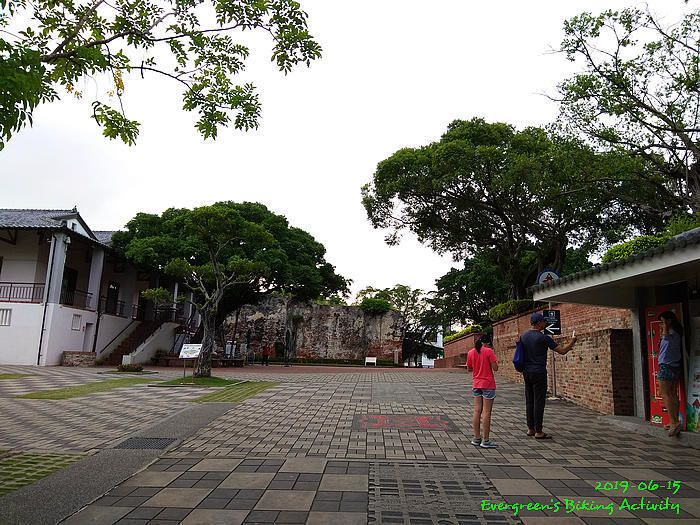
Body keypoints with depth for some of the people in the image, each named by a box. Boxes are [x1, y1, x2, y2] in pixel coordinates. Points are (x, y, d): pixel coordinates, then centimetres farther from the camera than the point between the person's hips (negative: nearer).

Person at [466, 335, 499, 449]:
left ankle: (477, 438, 14)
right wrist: (496, 362, 7)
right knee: (486, 412, -2)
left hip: (476, 385, 5)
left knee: (477, 411, 9)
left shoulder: (470, 352, 4)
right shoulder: (489, 351, -10)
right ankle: (486, 440, 1)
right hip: (488, 384, -5)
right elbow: (495, 368, -12)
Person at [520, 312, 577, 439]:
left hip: (526, 372, 7)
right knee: (539, 402, -2)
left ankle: (530, 429, 18)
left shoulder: (523, 336, 7)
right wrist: (571, 343, 11)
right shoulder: (543, 338, -13)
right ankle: (538, 432, 2)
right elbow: (562, 351, -8)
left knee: (529, 401, 12)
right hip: (539, 373, -7)